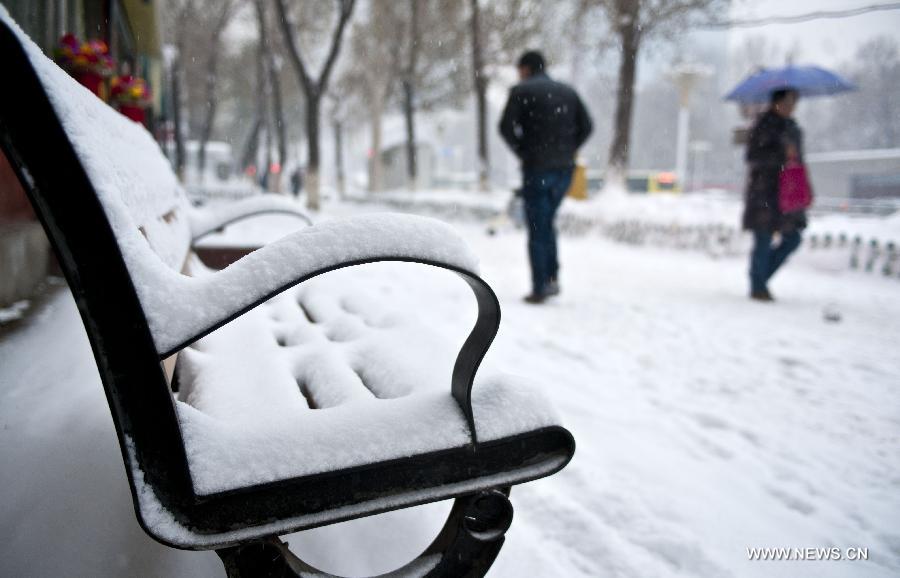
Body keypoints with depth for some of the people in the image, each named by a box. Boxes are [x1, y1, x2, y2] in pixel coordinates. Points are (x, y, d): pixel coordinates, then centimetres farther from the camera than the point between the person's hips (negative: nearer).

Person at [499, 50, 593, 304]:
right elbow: (586, 126, 10)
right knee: (547, 223, 19)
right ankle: (552, 278, 11)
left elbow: (506, 126, -11)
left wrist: (522, 151, 2)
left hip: (537, 168, -5)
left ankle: (539, 288, 3)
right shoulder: (568, 91, 14)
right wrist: (567, 152, 12)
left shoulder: (521, 91, -2)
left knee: (537, 229, 2)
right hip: (564, 168, 5)